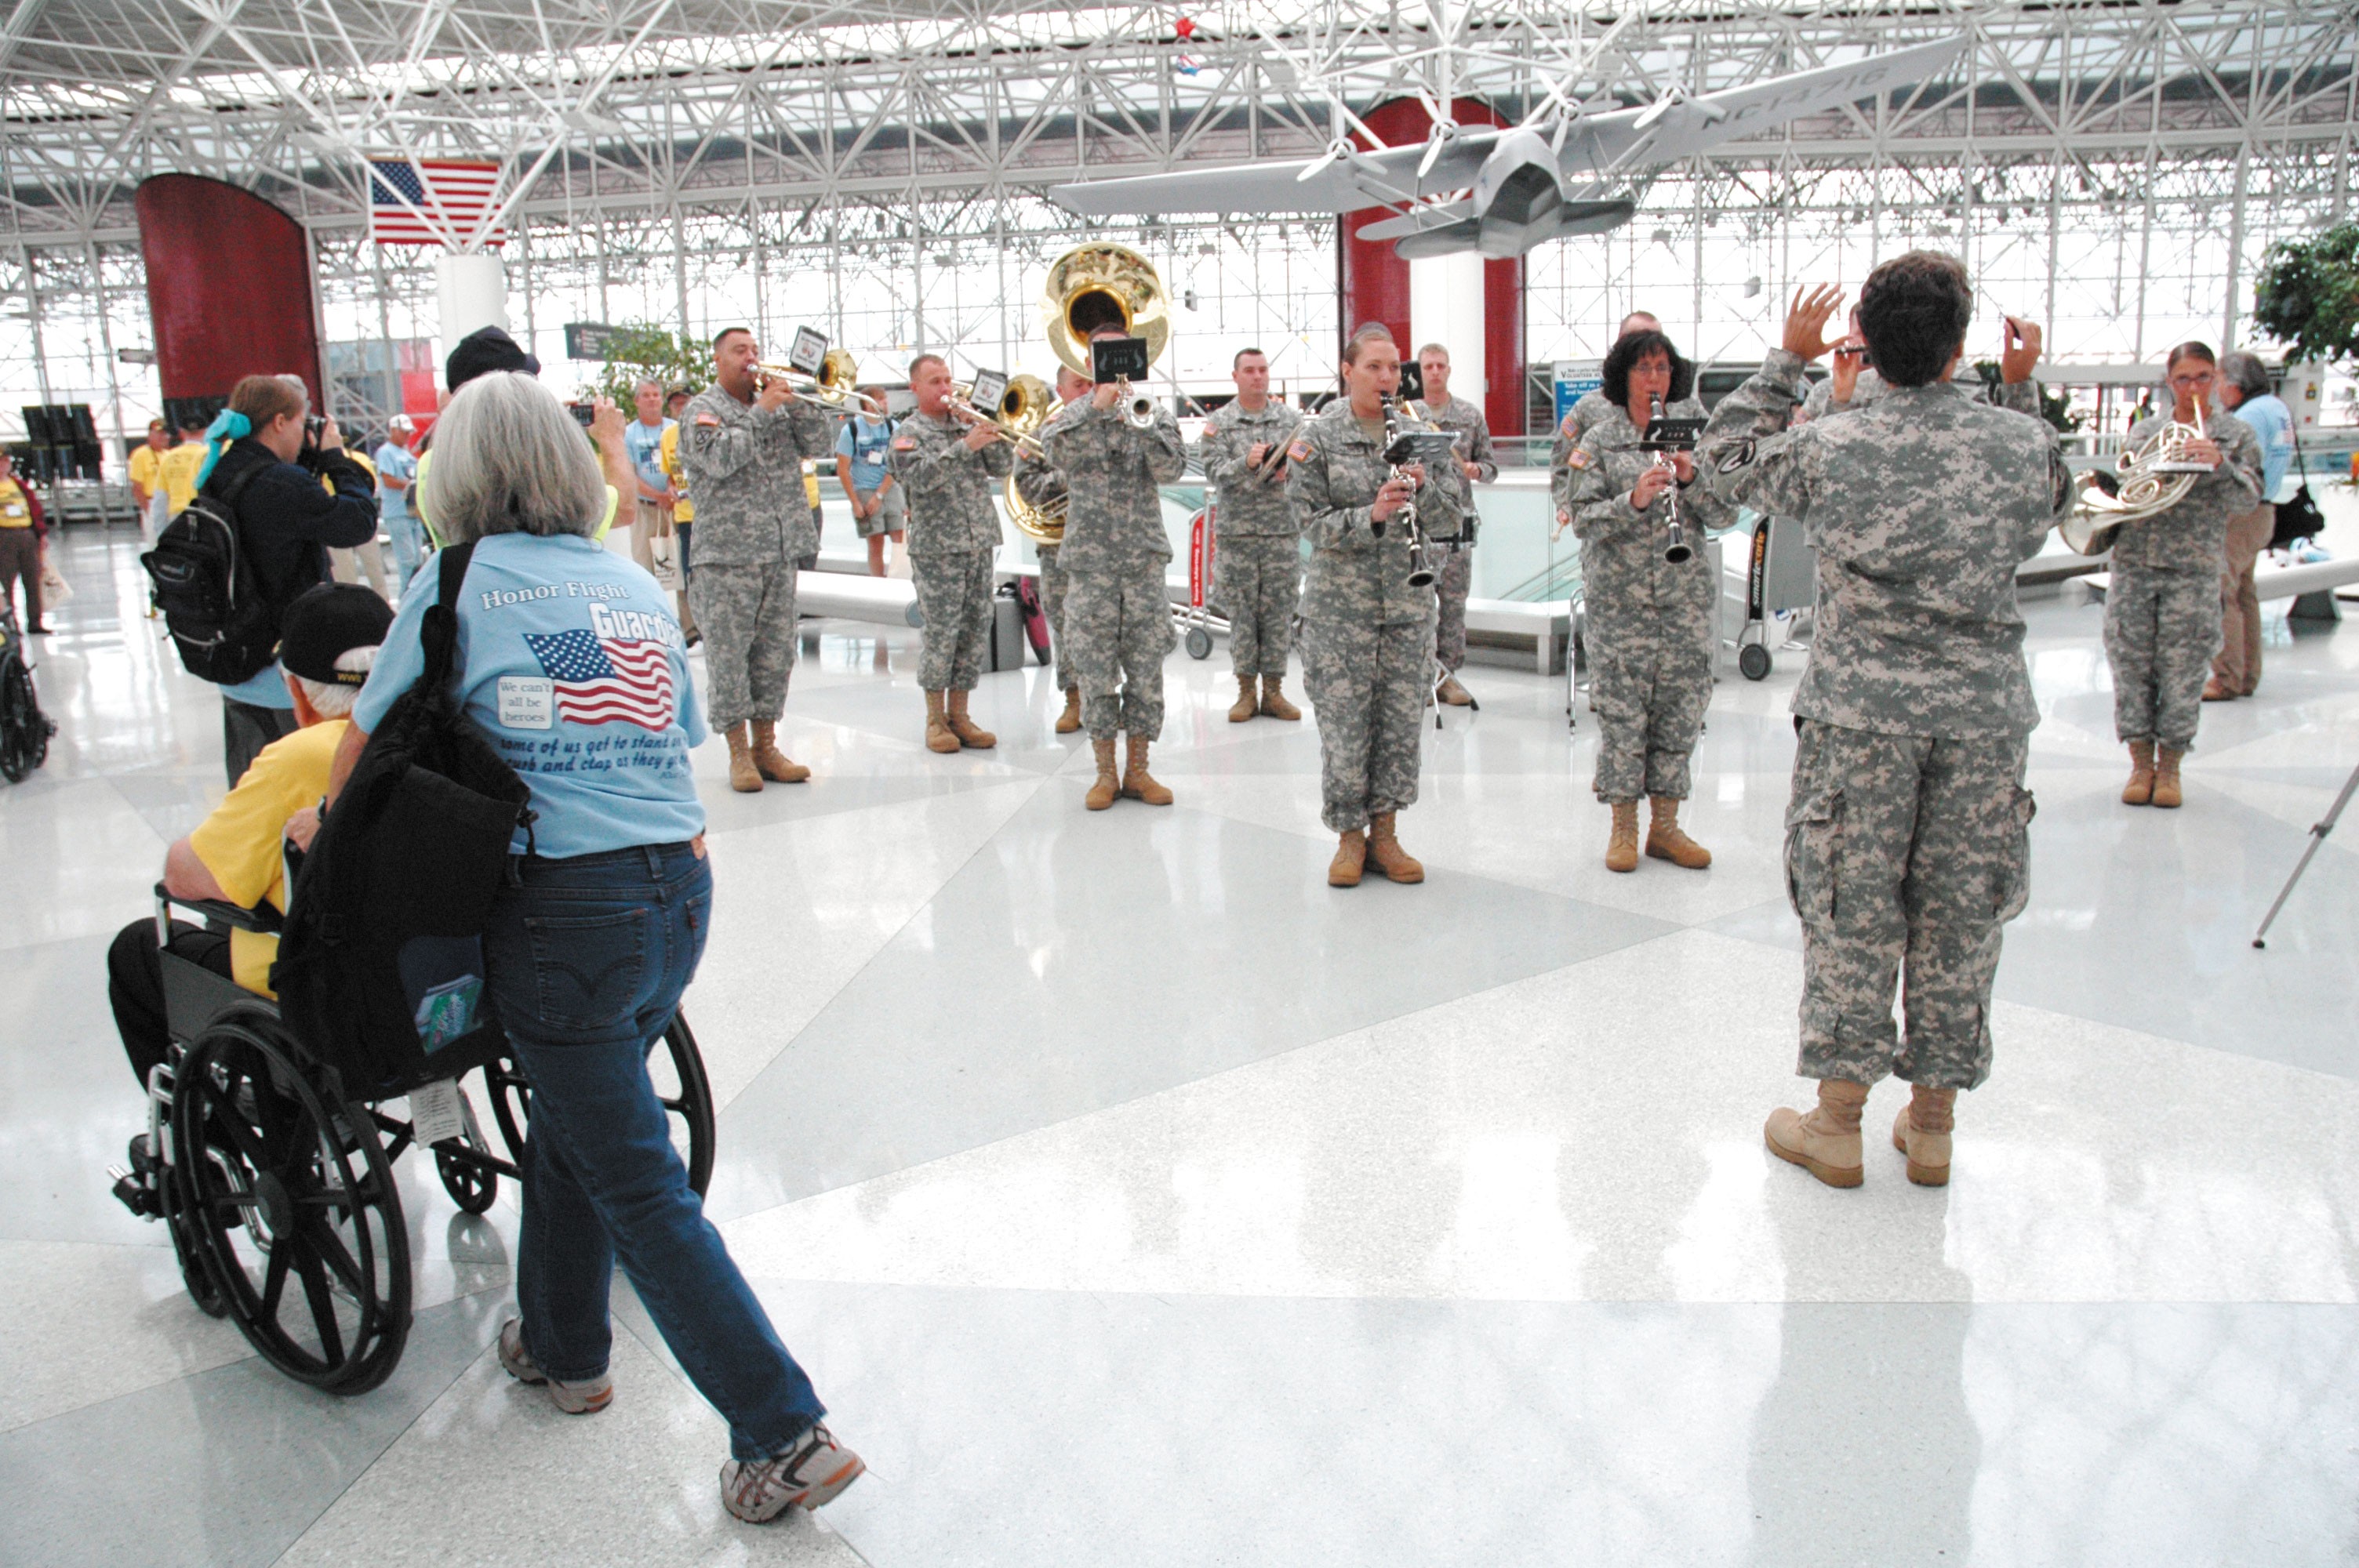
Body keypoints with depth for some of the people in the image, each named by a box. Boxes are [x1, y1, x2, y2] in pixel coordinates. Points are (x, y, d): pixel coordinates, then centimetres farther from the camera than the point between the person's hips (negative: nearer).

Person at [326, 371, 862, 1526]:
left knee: (639, 1185, 3)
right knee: (571, 1125, 26)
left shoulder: (462, 585, -5)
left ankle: (786, 1436, 5)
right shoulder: (633, 582, 11)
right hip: (682, 886, 6)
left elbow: (366, 746, 5)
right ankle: (562, 1346, 44)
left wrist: (323, 828, 25)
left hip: (569, 909, -6)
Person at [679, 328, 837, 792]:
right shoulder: (702, 409, 1)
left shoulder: (776, 406, 17)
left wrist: (793, 400, -4)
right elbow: (719, 459, -17)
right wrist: (761, 411, -14)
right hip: (726, 556, -5)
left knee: (776, 654, 8)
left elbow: (821, 443, 8)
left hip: (780, 554, 5)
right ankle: (739, 753, 6)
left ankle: (766, 746, 17)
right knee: (728, 655, -2)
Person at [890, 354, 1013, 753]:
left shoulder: (968, 424, 14)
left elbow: (1002, 468, 7)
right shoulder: (908, 432, 0)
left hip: (980, 546, 5)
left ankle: (959, 715, 16)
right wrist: (965, 447, -24)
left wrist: (992, 437, -11)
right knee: (941, 637, -3)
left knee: (975, 634, 6)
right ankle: (935, 719, 9)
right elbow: (919, 476, -18)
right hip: (936, 551, -5)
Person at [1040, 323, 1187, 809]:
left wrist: (1140, 421, -20)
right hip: (1090, 563, -1)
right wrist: (1097, 407, -21)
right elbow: (1058, 454, -15)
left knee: (1145, 671, 3)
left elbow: (1171, 468, -9)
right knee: (1097, 672, 3)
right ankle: (1105, 772, 13)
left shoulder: (1154, 413, 8)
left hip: (1144, 561, 1)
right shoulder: (1071, 414, 7)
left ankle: (1137, 769, 13)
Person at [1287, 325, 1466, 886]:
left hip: (1409, 602, 3)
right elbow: (1313, 521, -8)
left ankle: (1384, 833, 19)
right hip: (1341, 605, -3)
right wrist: (1372, 515, -24)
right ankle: (1349, 837, 15)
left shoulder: (1417, 432, 7)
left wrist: (1421, 487, -15)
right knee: (1345, 724, 0)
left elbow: (1452, 515, 5)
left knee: (1402, 723, 6)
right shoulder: (1317, 435, -3)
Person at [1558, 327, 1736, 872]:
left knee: (1681, 707, 5)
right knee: (1622, 709, -1)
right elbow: (1584, 518, -8)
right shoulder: (1599, 440, 2)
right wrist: (1634, 500, -24)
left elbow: (1726, 514, 2)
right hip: (1619, 597, -2)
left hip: (1687, 593, 3)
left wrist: (1689, 480, -15)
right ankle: (1623, 827, 12)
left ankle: (1665, 826, 17)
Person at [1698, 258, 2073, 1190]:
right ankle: (1932, 1123, 24)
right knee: (1959, 912, 11)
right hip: (1986, 712, 2)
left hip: (1861, 713, -2)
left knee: (1852, 910, 7)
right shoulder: (2025, 444, -4)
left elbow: (1722, 458, 9)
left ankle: (1837, 1122, 17)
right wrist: (2022, 390, 22)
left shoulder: (1826, 453, -10)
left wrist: (1786, 359, 14)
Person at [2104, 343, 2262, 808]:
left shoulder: (2236, 434, 6)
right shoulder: (2144, 430, 12)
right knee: (2131, 665, 3)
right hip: (2134, 564, 2)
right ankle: (2141, 763, 15)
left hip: (2194, 570, -2)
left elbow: (2246, 501, -5)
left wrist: (2220, 464, -22)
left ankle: (2169, 766, 15)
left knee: (2182, 672, 1)